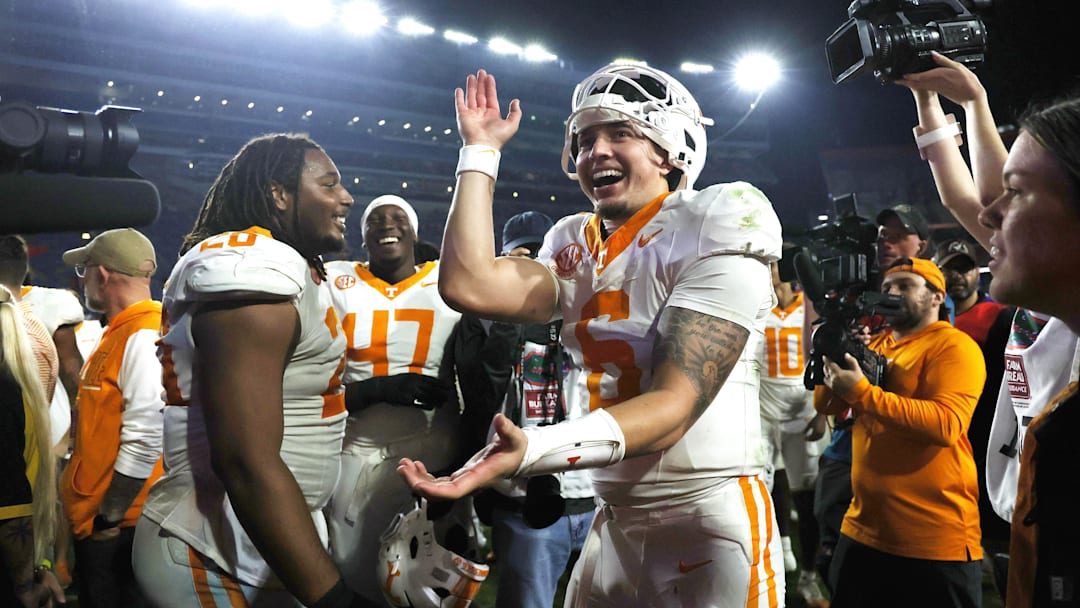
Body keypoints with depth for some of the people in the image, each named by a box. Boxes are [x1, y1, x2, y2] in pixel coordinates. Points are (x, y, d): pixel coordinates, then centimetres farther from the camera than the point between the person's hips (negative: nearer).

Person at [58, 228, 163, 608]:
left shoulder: (144, 337, -19)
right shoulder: (120, 333, 13)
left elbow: (145, 437, -25)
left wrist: (111, 515, -19)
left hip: (118, 525, -10)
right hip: (93, 517, 10)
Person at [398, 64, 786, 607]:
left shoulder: (712, 232, -12)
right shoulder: (578, 248, 6)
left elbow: (674, 405, -21)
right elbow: (470, 285, -12)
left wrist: (532, 450, -36)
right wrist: (480, 151, -2)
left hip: (710, 526, -5)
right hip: (614, 522, 6)